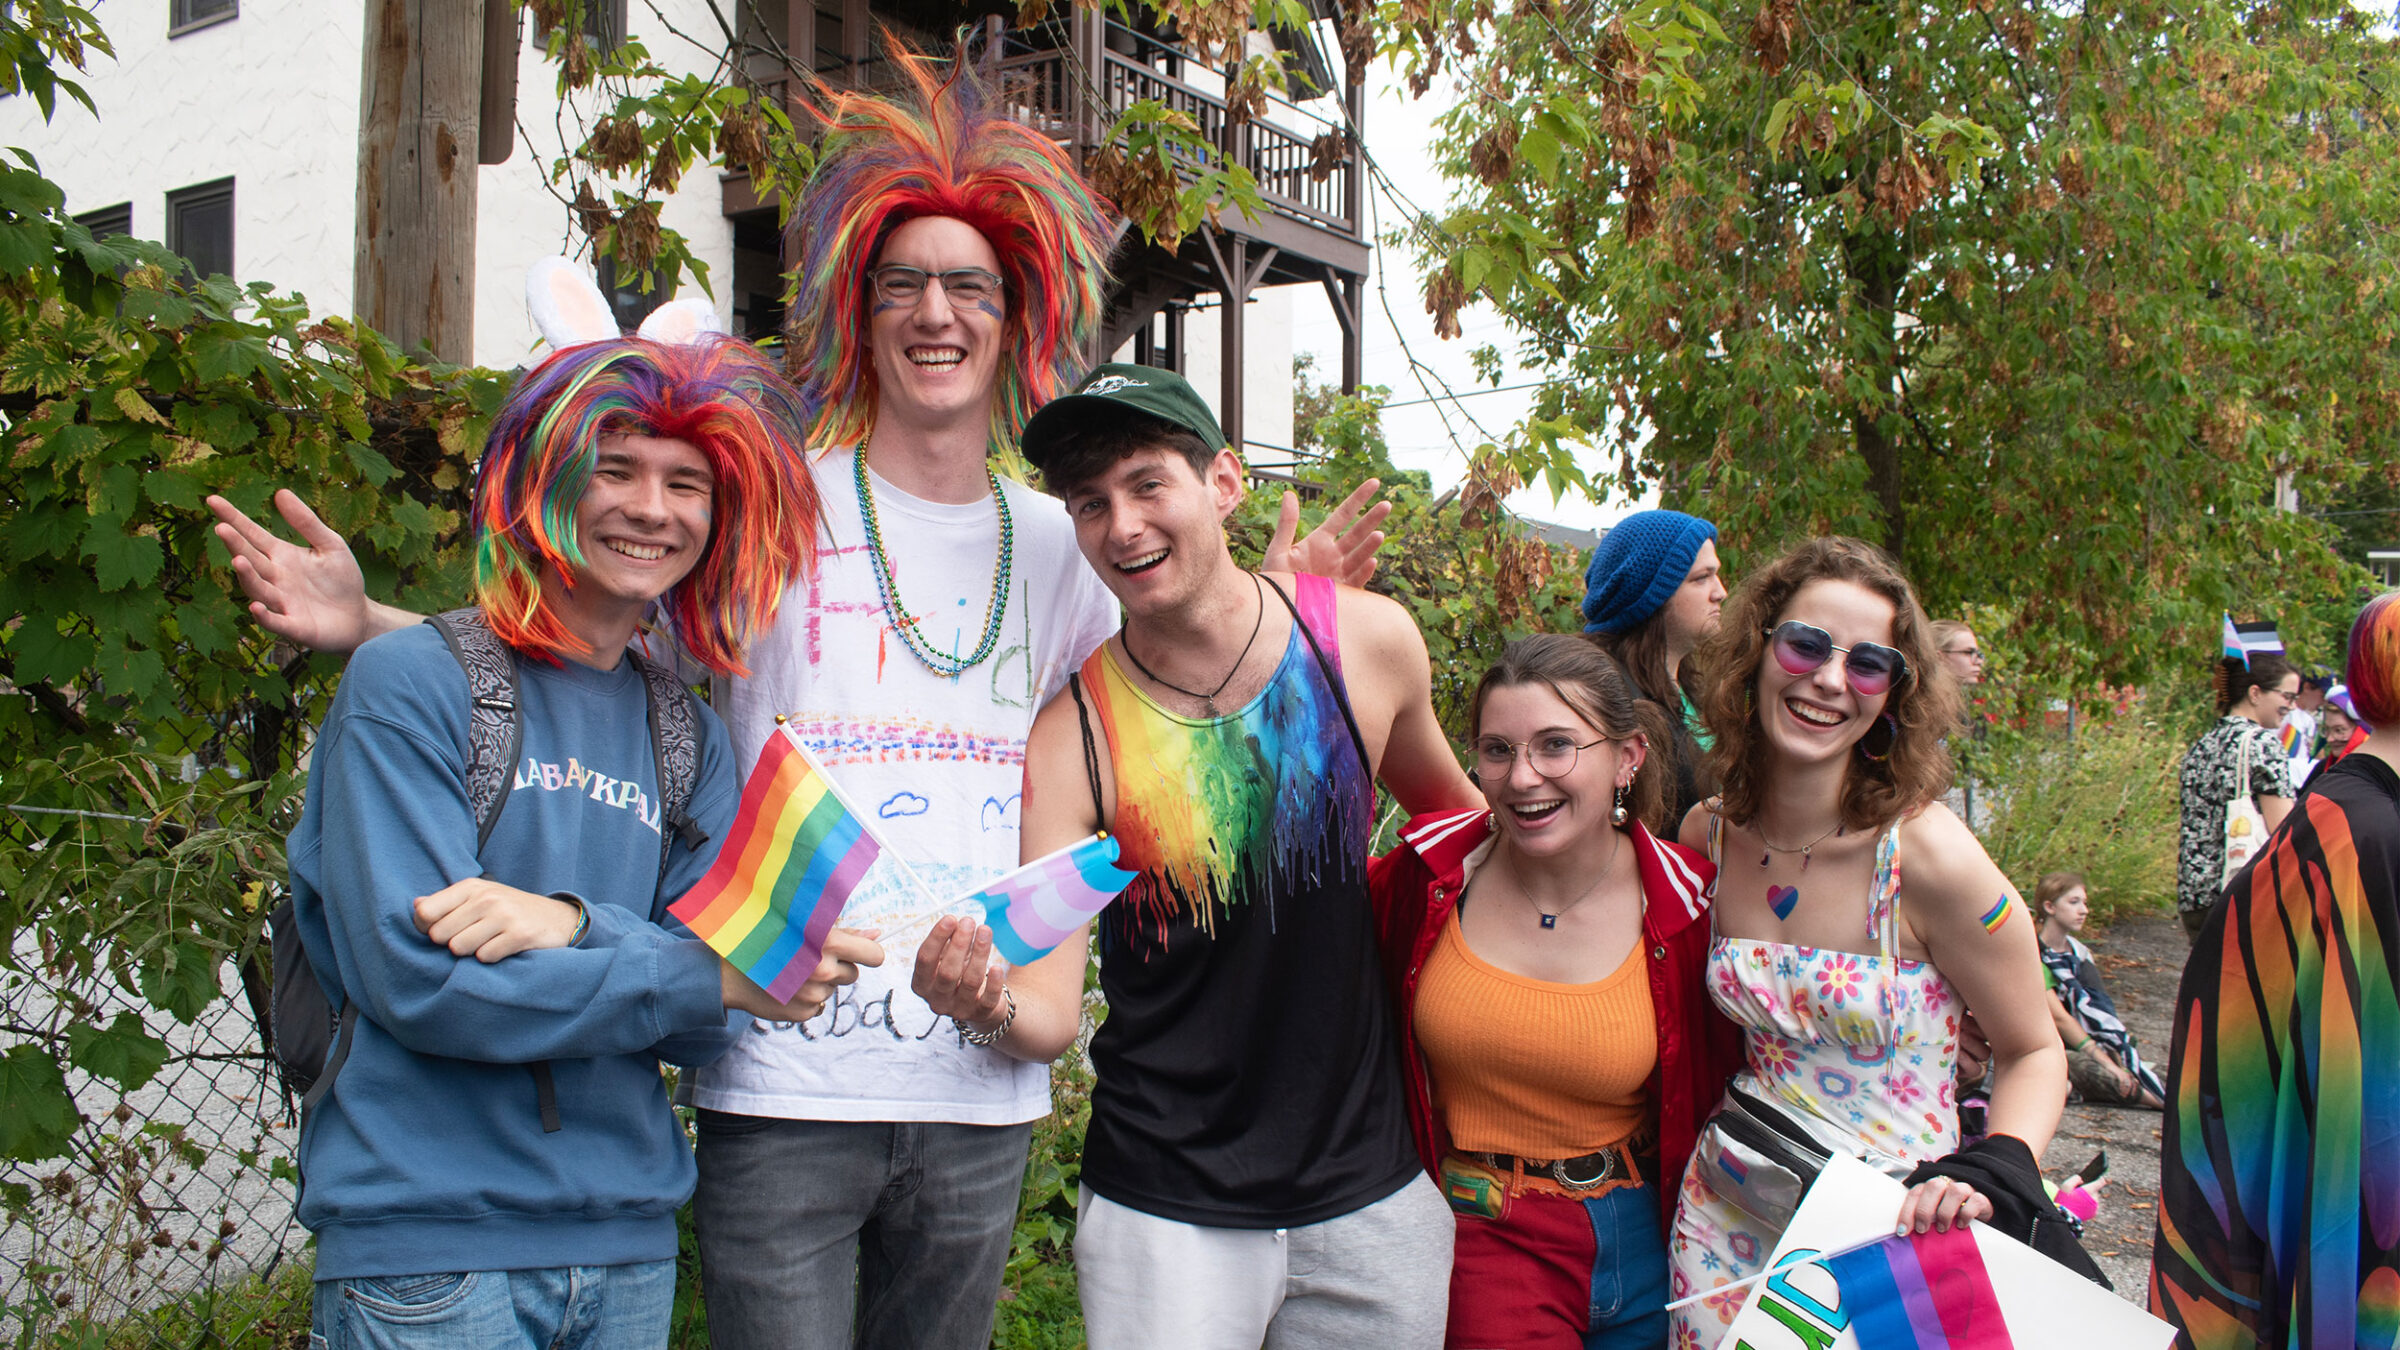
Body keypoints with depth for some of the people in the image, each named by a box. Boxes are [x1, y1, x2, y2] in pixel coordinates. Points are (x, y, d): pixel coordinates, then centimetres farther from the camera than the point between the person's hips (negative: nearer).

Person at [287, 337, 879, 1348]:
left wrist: (574, 925, -19)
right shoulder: (410, 682, -7)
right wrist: (712, 975, -16)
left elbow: (705, 1024, 0)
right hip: (425, 1241, -5)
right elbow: (416, 977, -16)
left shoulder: (692, 739, 8)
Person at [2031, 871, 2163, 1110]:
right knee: (2102, 1074, -32)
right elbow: (2058, 1016, -19)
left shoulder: (2078, 952, 10)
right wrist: (2106, 1062, -22)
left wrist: (2116, 1059, -11)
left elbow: (2098, 1010, 3)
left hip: (2082, 1044, 8)